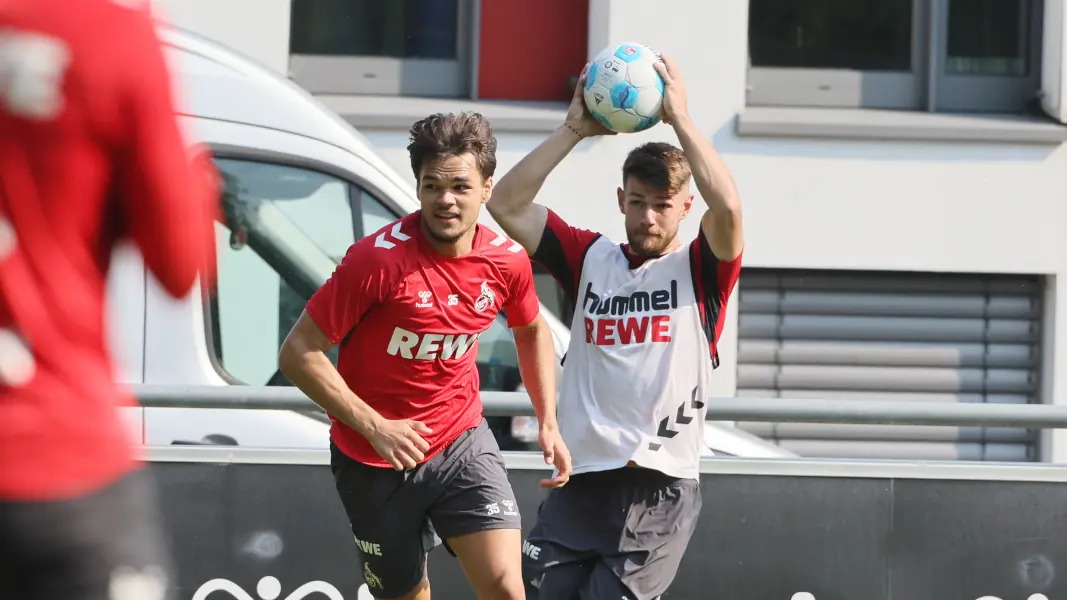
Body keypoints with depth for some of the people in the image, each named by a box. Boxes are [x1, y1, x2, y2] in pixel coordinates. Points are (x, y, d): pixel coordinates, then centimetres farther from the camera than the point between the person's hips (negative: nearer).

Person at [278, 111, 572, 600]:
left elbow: (532, 331, 17)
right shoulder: (379, 258, -22)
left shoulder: (506, 261, -8)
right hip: (375, 462, -2)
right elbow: (298, 353, -19)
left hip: (462, 442, 2)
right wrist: (374, 427, -24)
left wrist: (548, 422, 8)